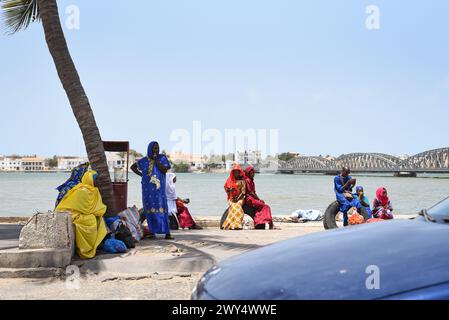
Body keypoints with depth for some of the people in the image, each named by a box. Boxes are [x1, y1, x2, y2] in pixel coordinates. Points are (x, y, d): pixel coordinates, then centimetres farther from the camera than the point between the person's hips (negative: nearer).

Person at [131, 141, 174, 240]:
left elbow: (164, 170, -9)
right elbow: (132, 167, 21)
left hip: (159, 188, -2)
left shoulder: (162, 158, 4)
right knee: (149, 209, 0)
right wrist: (141, 174, 8)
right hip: (147, 188, 2)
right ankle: (152, 232, 8)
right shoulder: (144, 160, 9)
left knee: (162, 208, -10)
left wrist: (156, 160, -10)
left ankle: (167, 233, -13)